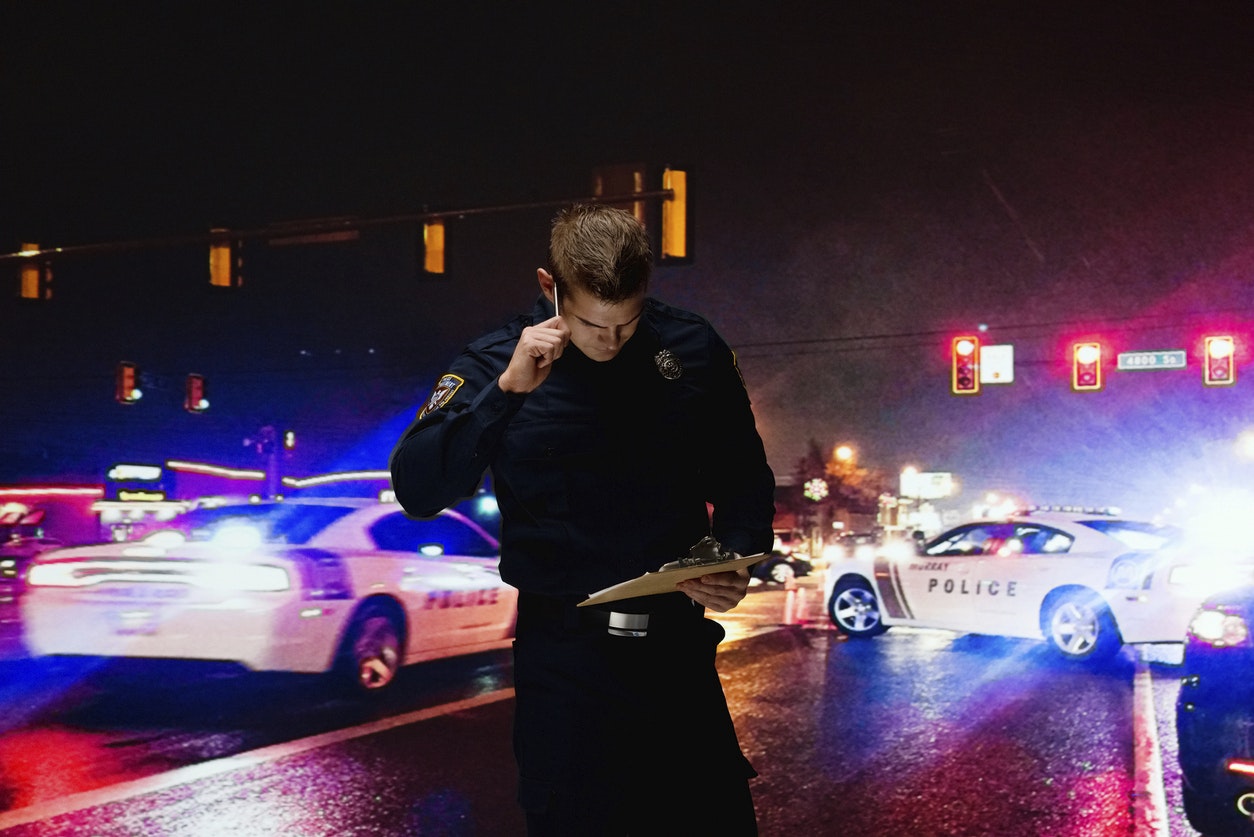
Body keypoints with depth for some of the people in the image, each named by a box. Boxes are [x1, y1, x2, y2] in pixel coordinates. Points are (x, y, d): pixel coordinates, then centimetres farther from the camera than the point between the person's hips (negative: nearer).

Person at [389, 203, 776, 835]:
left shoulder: (695, 351, 0)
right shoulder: (494, 366, -6)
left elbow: (744, 480, 10)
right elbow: (418, 492, -17)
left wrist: (735, 564, -8)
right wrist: (507, 389, -25)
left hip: (679, 647, 2)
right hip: (563, 659, -2)